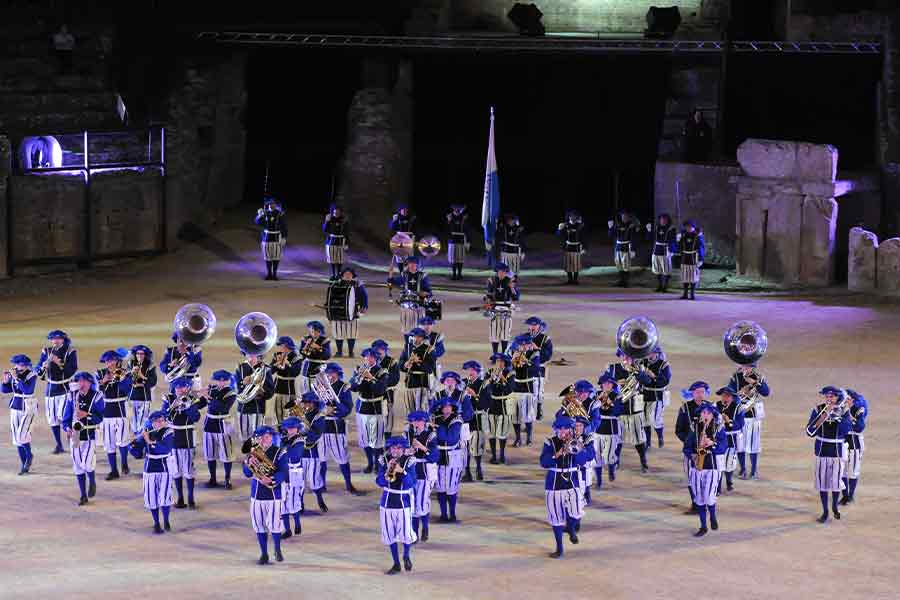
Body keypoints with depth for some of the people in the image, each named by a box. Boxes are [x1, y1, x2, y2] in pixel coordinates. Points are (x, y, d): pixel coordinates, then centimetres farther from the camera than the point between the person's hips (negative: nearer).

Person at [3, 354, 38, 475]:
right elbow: (4, 389, 5)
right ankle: (24, 465, 16)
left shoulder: (32, 375, -13)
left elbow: (27, 389, -28)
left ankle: (29, 455, 14)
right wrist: (6, 381, -14)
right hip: (15, 408, 5)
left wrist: (16, 378, -30)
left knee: (21, 436, -15)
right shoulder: (13, 374, 1)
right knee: (16, 438, 6)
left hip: (28, 409, -5)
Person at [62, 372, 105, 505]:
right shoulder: (71, 396, 4)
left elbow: (99, 418, -7)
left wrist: (87, 415, -23)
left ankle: (92, 482, 18)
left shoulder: (96, 397, -4)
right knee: (78, 467, 5)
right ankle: (83, 496, 16)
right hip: (75, 435, 3)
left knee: (87, 464, -15)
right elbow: (66, 415, 7)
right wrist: (67, 428, -10)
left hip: (90, 435, -3)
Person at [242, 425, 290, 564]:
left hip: (273, 495, -4)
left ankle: (278, 551, 21)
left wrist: (271, 480, -33)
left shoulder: (279, 453, -6)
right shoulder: (253, 453, 6)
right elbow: (247, 473, -1)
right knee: (259, 526, 7)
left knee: (274, 525, -3)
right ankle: (264, 554, 20)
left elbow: (283, 473, -15)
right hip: (257, 495, 4)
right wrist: (249, 463, -22)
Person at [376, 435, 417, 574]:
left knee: (406, 534, -7)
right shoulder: (384, 460, -2)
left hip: (404, 502, -2)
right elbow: (379, 482, -8)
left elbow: (412, 483, -15)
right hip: (387, 502, 2)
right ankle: (396, 564, 22)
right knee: (390, 534, 6)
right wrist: (388, 471, -24)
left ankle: (406, 556, 24)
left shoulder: (409, 461, -7)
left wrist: (402, 471, -29)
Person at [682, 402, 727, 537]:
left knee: (709, 497, -11)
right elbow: (687, 446, 8)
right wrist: (691, 455, -10)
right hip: (696, 466, 3)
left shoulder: (719, 429, -1)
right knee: (699, 498, 5)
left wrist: (712, 443, -24)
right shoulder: (695, 428, 6)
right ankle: (703, 527, 15)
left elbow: (723, 446, -9)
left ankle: (713, 517, 21)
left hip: (712, 467, -3)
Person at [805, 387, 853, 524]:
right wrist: (823, 417, -21)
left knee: (836, 481, 1)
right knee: (822, 482, 2)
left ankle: (835, 506, 28)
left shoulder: (844, 411, -5)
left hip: (837, 452, -1)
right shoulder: (818, 410, -4)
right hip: (822, 451, 1)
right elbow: (810, 432, -11)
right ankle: (825, 511, 14)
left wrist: (838, 415, -26)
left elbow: (846, 430, -21)